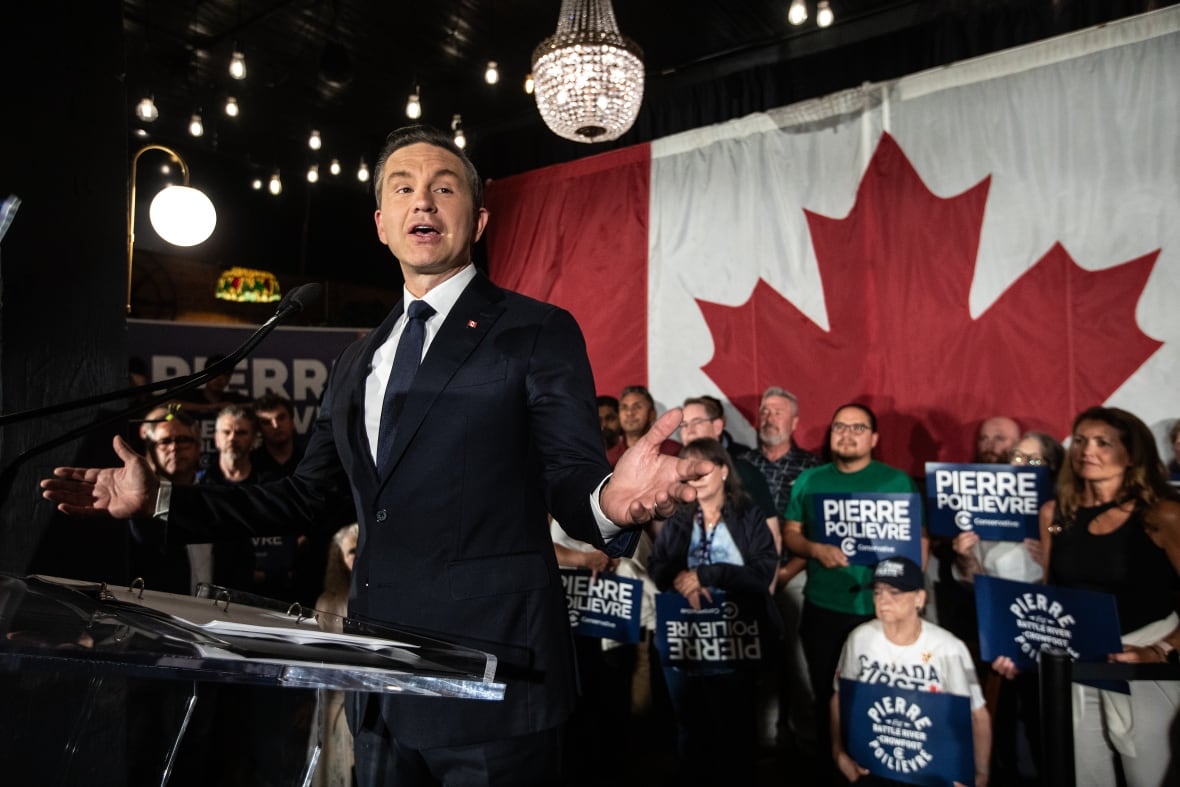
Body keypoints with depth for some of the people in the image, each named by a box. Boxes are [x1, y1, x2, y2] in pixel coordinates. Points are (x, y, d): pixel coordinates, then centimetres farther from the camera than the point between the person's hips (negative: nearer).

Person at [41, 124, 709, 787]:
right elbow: (309, 498, 16)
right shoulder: (359, 363, 14)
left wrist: (611, 501, -36)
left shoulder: (540, 333, -5)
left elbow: (571, 477, -13)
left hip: (495, 681, -5)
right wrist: (159, 501, 10)